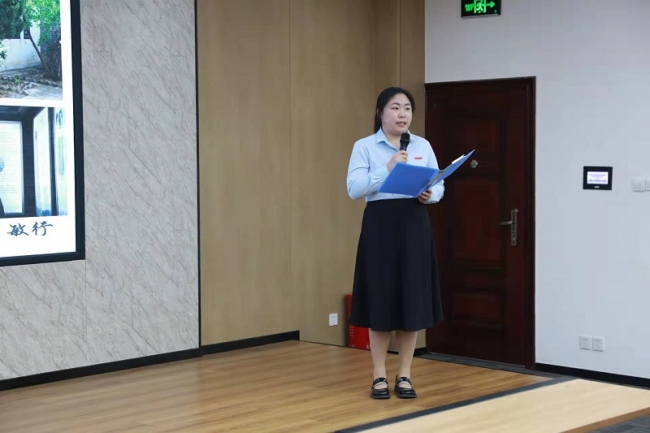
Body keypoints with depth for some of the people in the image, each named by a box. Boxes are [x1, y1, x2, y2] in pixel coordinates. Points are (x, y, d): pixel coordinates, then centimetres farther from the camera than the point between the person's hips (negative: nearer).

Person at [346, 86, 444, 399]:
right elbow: (354, 189, -9)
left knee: (413, 301, 3)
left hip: (414, 225, 3)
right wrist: (387, 169, -18)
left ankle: (405, 375, 14)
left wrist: (429, 195, -11)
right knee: (380, 301, -1)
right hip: (379, 225, -3)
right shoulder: (364, 147, 1)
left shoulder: (423, 146, 11)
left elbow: (440, 186, 11)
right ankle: (379, 376, 11)